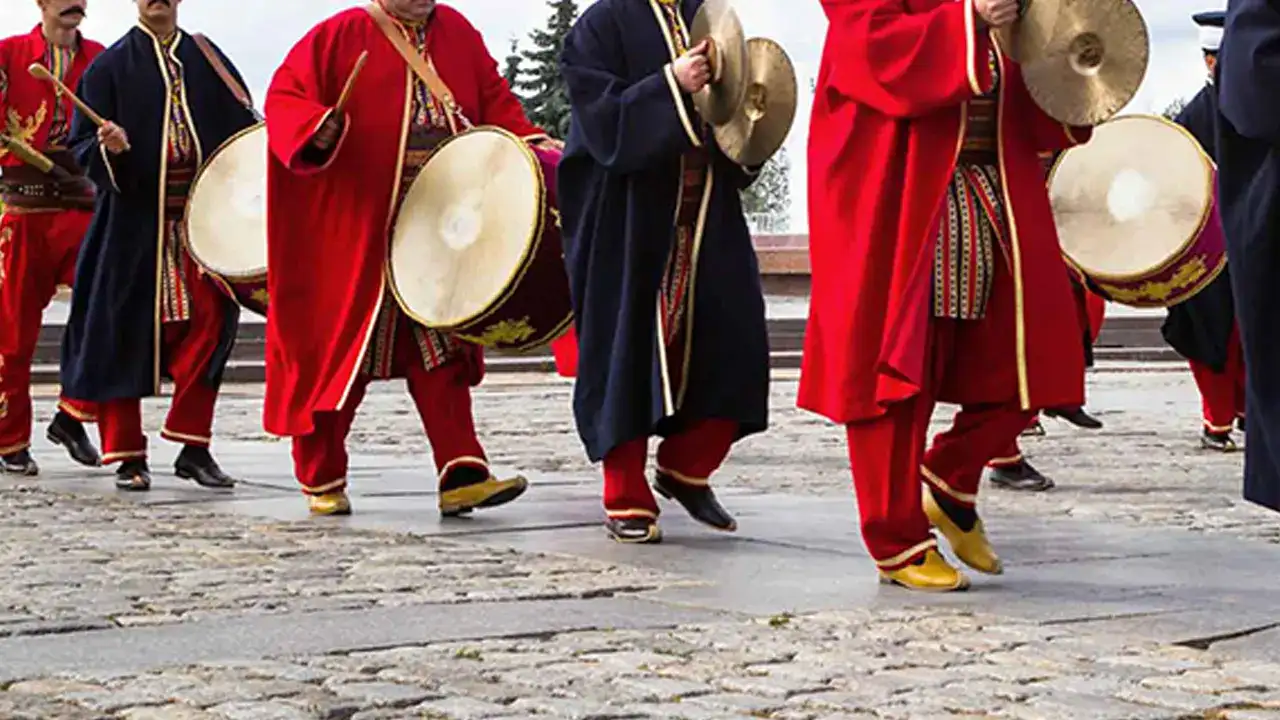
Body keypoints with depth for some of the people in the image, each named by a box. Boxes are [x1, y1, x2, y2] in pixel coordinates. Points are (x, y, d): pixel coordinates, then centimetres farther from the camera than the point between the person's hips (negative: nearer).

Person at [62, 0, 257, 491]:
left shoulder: (208, 61, 12)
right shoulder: (110, 66, 4)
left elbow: (243, 126, 13)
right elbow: (82, 146, 1)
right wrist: (107, 147, -21)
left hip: (201, 221, 2)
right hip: (134, 225, -2)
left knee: (209, 323, -7)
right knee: (123, 334, 0)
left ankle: (193, 447, 3)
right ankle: (127, 456, 9)